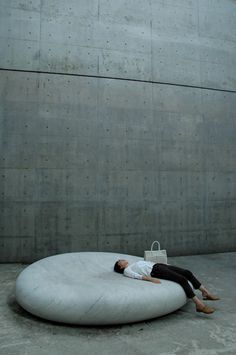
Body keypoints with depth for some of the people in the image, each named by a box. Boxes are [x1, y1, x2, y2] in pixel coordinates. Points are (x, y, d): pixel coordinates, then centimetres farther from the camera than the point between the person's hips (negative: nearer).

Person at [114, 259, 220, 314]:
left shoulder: (136, 263, 32)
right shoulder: (127, 270, 7)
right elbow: (137, 276, -11)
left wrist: (167, 264, 22)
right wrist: (151, 279, -27)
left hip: (158, 265, 8)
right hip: (154, 271, -8)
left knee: (187, 272, -3)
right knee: (182, 279, -23)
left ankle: (205, 292, 2)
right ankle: (199, 304, -25)